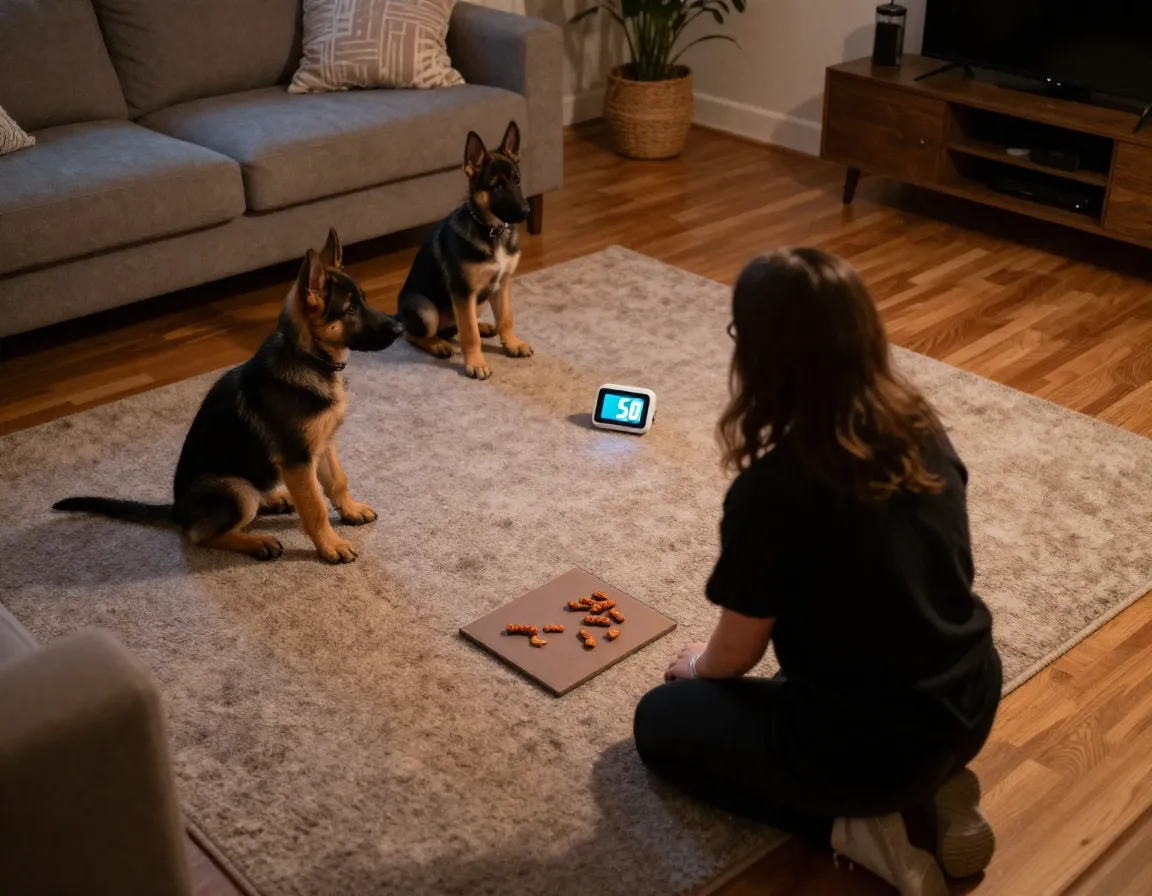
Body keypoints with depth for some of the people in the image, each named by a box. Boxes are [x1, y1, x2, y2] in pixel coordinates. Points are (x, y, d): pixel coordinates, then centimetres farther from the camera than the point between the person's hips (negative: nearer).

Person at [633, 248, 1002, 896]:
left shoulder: (769, 491, -24)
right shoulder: (924, 429, -5)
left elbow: (736, 655, -10)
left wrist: (696, 666, 14)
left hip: (867, 749, -6)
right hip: (972, 707, 7)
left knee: (661, 722, 15)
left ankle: (850, 826, 1)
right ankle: (934, 789, 14)